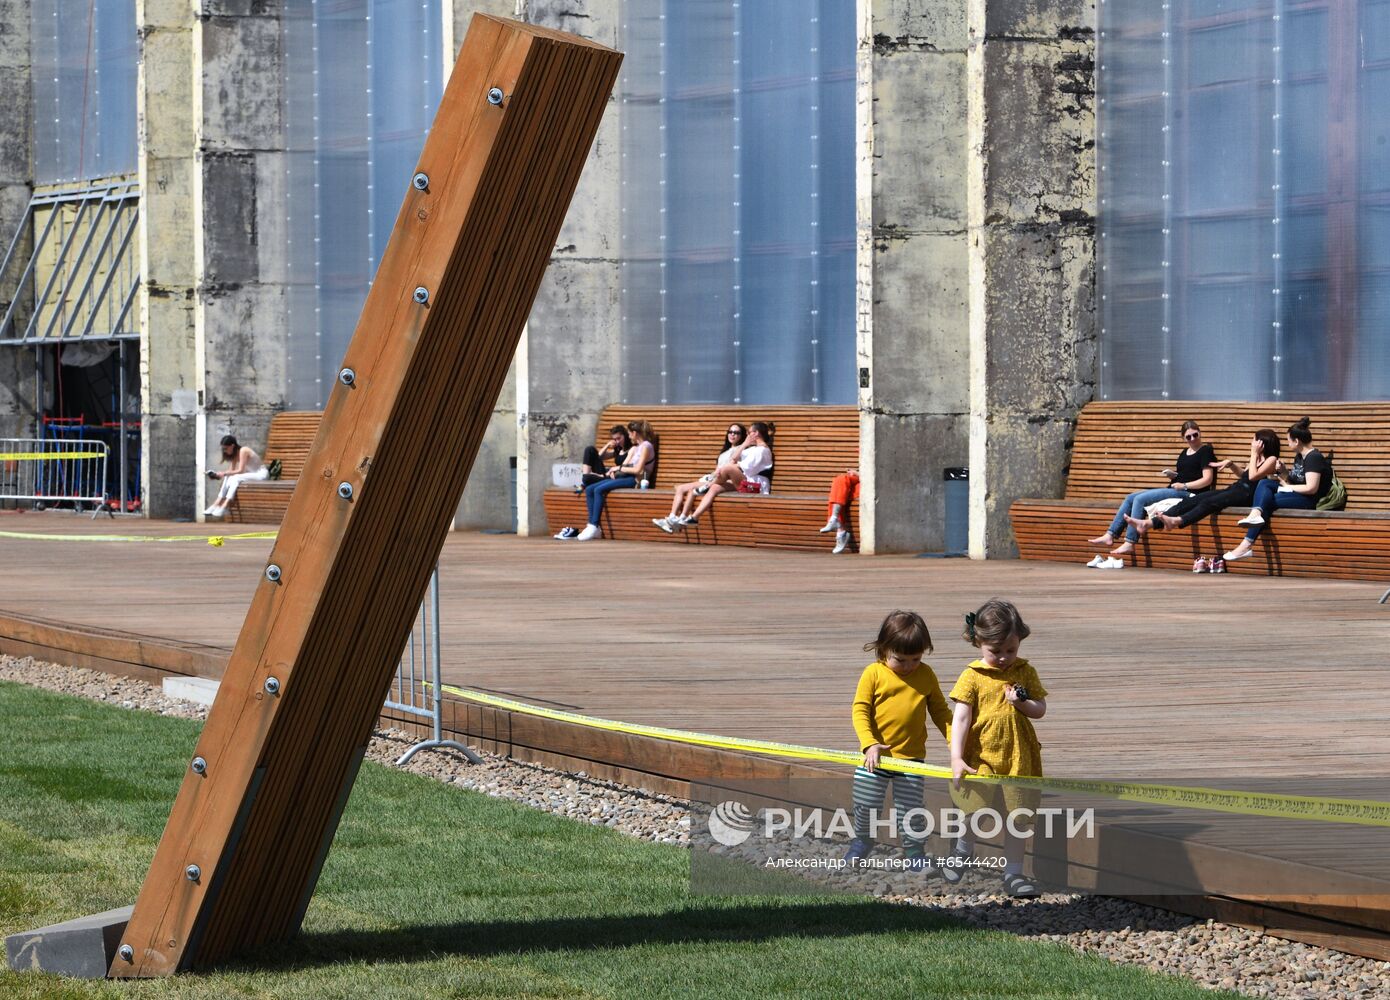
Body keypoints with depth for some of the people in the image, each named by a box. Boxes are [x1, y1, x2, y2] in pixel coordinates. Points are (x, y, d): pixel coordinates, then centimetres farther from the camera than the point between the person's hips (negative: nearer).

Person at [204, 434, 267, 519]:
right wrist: (217, 474, -9)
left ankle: (223, 509, -29)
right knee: (228, 478, -9)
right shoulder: (235, 454, 6)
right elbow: (232, 470, 3)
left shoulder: (243, 451, -19)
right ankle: (216, 505, -15)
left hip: (261, 474, -9)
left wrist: (225, 473, -23)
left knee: (235, 478, -27)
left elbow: (240, 470, -23)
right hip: (251, 473, 9)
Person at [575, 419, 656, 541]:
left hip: (635, 480, -9)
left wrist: (619, 468, -4)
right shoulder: (634, 448, 26)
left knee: (599, 490, -27)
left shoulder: (646, 447, -3)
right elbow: (625, 465, 16)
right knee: (589, 489, -8)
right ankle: (592, 526, -17)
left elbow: (638, 470, -13)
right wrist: (614, 471, -5)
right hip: (625, 477, 9)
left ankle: (594, 527, -29)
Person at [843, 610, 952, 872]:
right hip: (876, 754, -1)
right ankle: (861, 842, 31)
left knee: (910, 810, 2)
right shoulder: (874, 673, -8)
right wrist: (869, 744, -19)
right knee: (865, 804, 7)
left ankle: (914, 852, 18)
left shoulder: (927, 675, 0)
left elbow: (939, 711, 7)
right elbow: (860, 709, -8)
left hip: (912, 756, 1)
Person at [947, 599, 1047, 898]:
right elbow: (961, 718, -11)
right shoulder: (973, 676, -7)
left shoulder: (1025, 672, 3)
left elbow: (1040, 710, 6)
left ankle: (1013, 873, 15)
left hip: (1017, 758, 2)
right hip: (981, 758, -2)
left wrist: (1022, 702, -16)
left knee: (1016, 818, 6)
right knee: (976, 813, 6)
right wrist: (956, 759, -18)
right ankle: (963, 849, 37)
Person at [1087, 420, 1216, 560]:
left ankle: (1129, 543, -25)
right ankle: (1110, 536, -8)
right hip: (1173, 490, 9)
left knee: (1140, 499, -21)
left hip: (1188, 493, -9)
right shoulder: (1184, 453, 21)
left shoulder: (1205, 451, -4)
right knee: (1130, 498, -2)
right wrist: (1172, 474, 7)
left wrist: (1184, 485, -18)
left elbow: (1207, 479, -13)